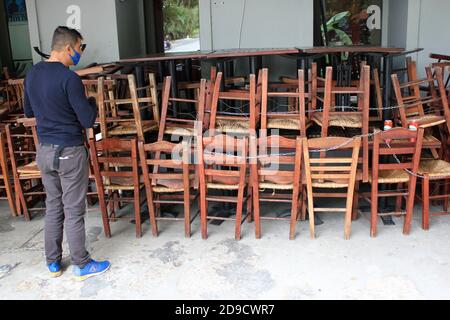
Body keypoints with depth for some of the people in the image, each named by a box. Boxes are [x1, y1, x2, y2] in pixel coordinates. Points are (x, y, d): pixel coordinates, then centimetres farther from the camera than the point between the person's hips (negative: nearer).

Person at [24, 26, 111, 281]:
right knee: (74, 211, 4)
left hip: (44, 151, 7)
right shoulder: (69, 79, -19)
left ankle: (53, 263, 29)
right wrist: (90, 101, 2)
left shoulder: (32, 74, 5)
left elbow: (28, 111, 18)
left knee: (53, 207, 17)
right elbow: (88, 121, -17)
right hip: (70, 152, -7)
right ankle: (82, 266, 18)